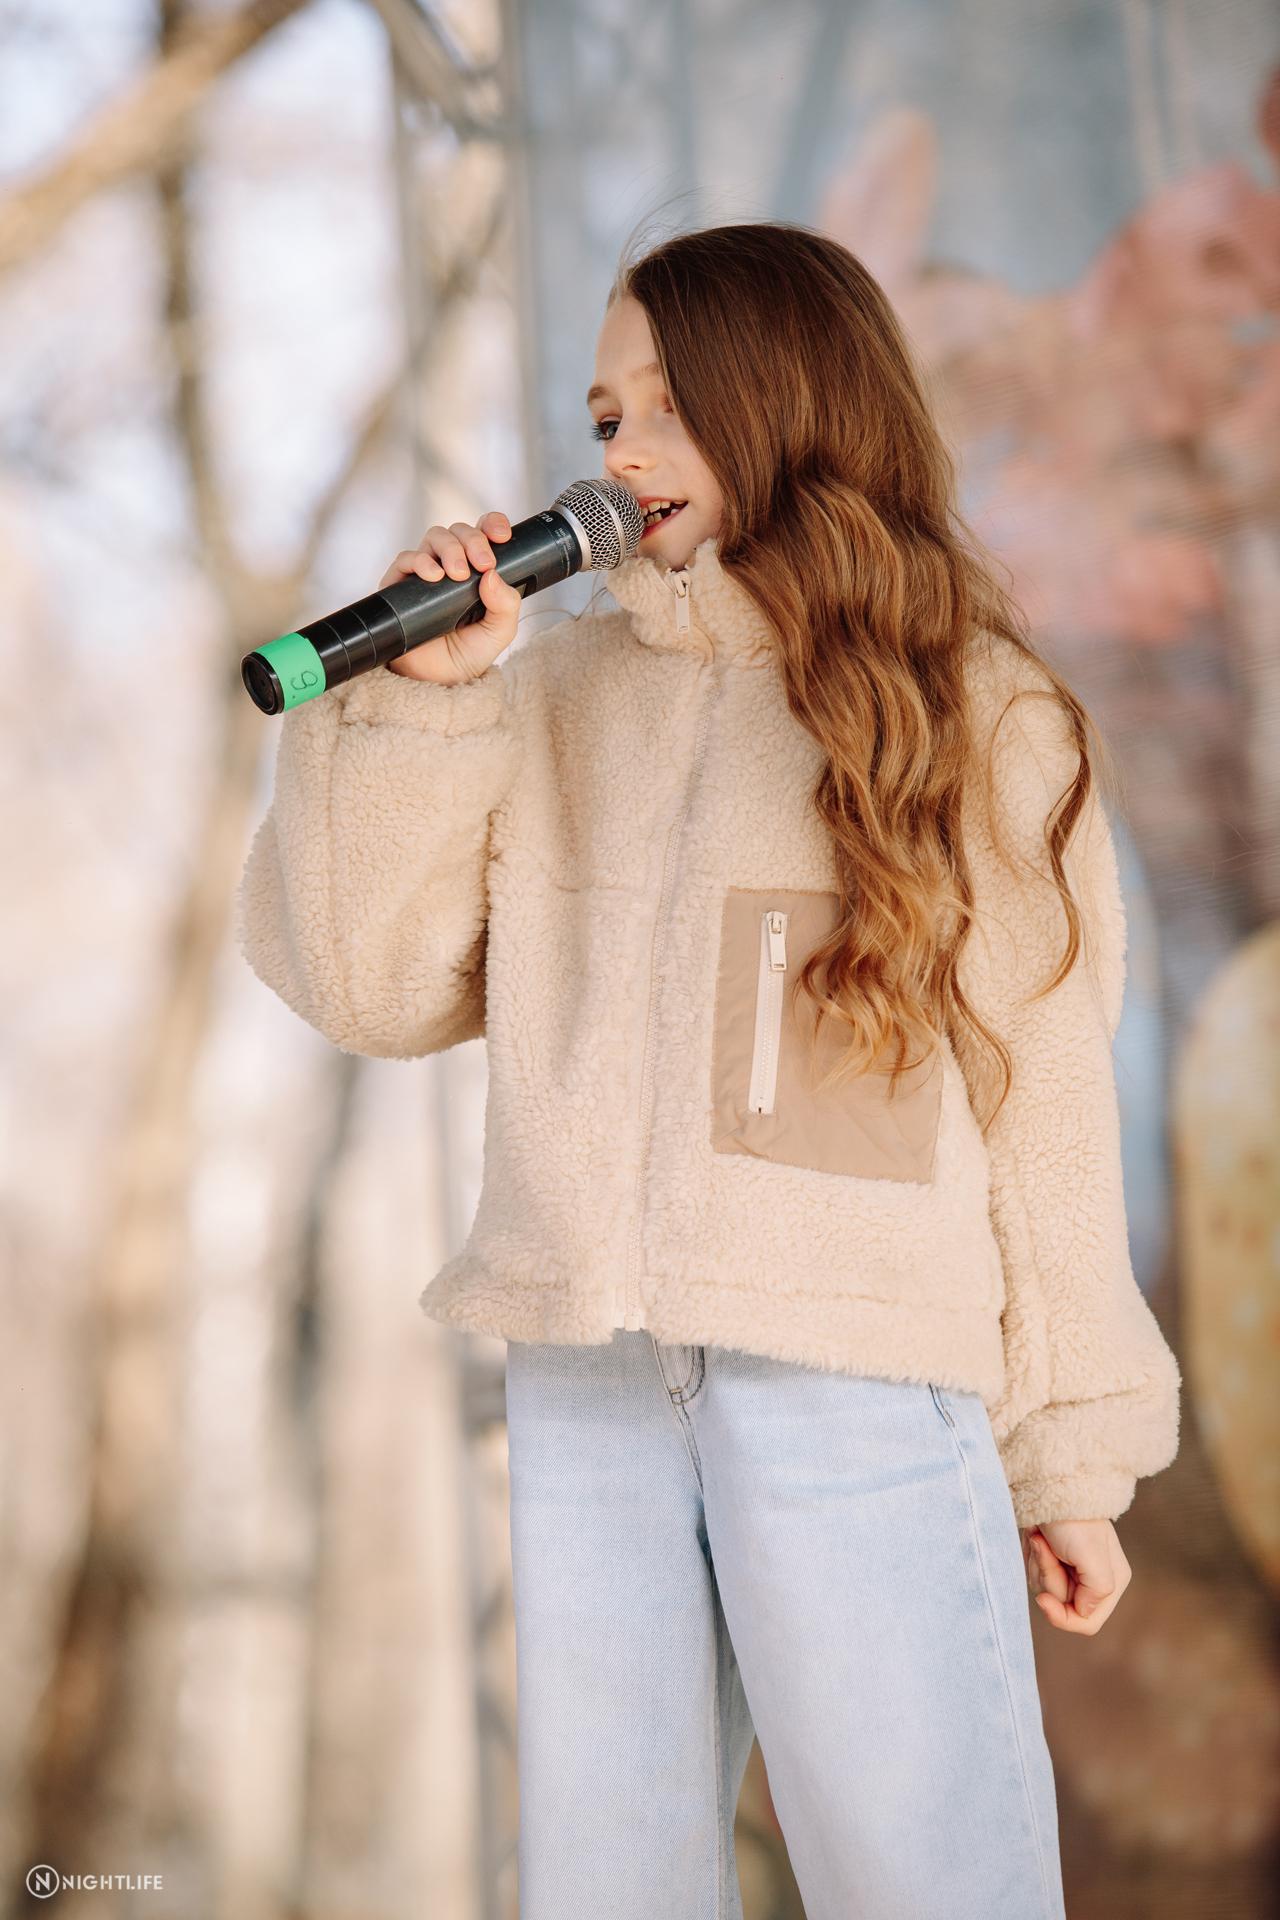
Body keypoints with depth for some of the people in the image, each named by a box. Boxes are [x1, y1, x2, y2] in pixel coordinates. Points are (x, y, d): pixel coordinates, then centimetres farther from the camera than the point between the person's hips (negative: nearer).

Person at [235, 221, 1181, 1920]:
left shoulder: (974, 710, 5)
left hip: (858, 1369, -3)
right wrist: (422, 695, 0)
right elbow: (370, 985, 10)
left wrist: (1070, 1453, 1)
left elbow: (1039, 1086, 3)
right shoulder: (560, 696, 13)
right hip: (587, 1381, 4)